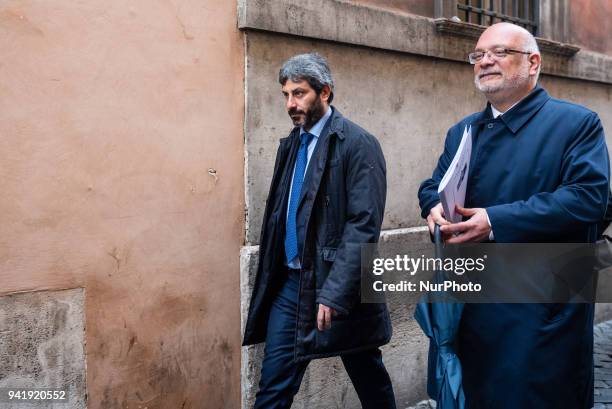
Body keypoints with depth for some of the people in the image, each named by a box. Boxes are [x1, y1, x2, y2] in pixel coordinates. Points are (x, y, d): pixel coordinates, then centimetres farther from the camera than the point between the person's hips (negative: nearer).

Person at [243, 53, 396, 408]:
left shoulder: (358, 144, -11)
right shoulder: (291, 144, 12)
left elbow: (364, 225, -19)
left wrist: (334, 293, -24)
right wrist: (272, 278, 12)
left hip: (340, 288, -6)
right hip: (290, 284, 6)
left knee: (370, 380, 13)